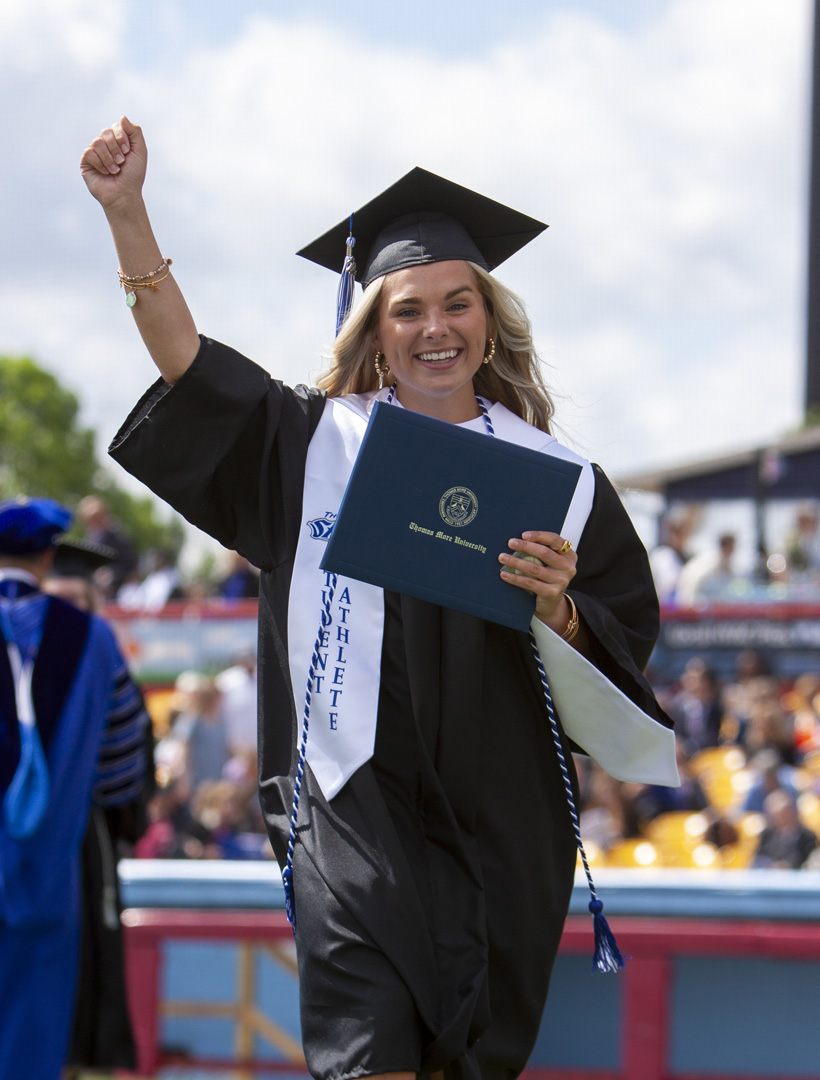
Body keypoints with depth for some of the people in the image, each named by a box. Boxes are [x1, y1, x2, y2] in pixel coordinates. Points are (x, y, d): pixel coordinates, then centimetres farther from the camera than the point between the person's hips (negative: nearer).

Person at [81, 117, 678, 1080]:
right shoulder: (320, 442, 7)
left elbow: (627, 647, 6)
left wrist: (556, 609, -16)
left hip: (501, 820, 2)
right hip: (359, 807, -1)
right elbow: (188, 364, 1)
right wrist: (125, 212, -9)